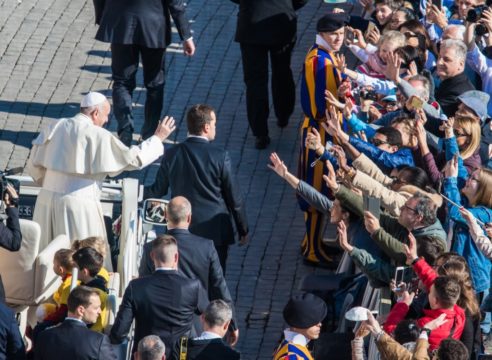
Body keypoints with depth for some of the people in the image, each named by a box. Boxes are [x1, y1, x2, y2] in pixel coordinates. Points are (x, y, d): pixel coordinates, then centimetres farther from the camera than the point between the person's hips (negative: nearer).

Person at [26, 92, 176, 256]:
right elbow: (133, 158, -9)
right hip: (79, 204, -6)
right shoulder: (98, 136, -10)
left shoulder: (54, 127, 7)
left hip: (47, 199, 6)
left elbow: (34, 165, 12)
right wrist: (158, 138, 4)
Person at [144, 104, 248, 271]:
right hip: (215, 232, -3)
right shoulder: (220, 156, -12)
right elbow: (234, 198, -6)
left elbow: (158, 191, 7)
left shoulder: (172, 155, -4)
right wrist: (243, 230, 6)